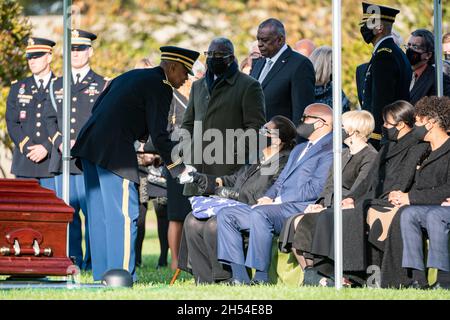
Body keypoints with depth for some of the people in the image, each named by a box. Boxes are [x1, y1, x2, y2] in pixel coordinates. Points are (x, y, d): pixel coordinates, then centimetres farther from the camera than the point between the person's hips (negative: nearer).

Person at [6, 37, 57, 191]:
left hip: (52, 159, -2)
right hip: (24, 161, 2)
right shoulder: (18, 88, 14)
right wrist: (28, 148, -9)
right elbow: (12, 123, 5)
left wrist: (46, 147, -14)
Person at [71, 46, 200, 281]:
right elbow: (159, 136, -9)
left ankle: (102, 275, 15)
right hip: (114, 153, -9)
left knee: (100, 214, 12)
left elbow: (96, 108, 22)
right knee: (124, 214, -5)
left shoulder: (131, 76, 22)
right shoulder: (159, 87, -4)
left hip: (90, 145, 9)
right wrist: (180, 170, 0)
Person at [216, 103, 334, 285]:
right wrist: (268, 197, 4)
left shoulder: (329, 150, -4)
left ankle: (261, 278, -31)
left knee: (259, 214, -36)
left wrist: (276, 201, -14)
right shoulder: (299, 149, 29)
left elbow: (315, 188, -15)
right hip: (276, 207, 10)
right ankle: (240, 278, -11)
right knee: (226, 215, -2)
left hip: (300, 208, -10)